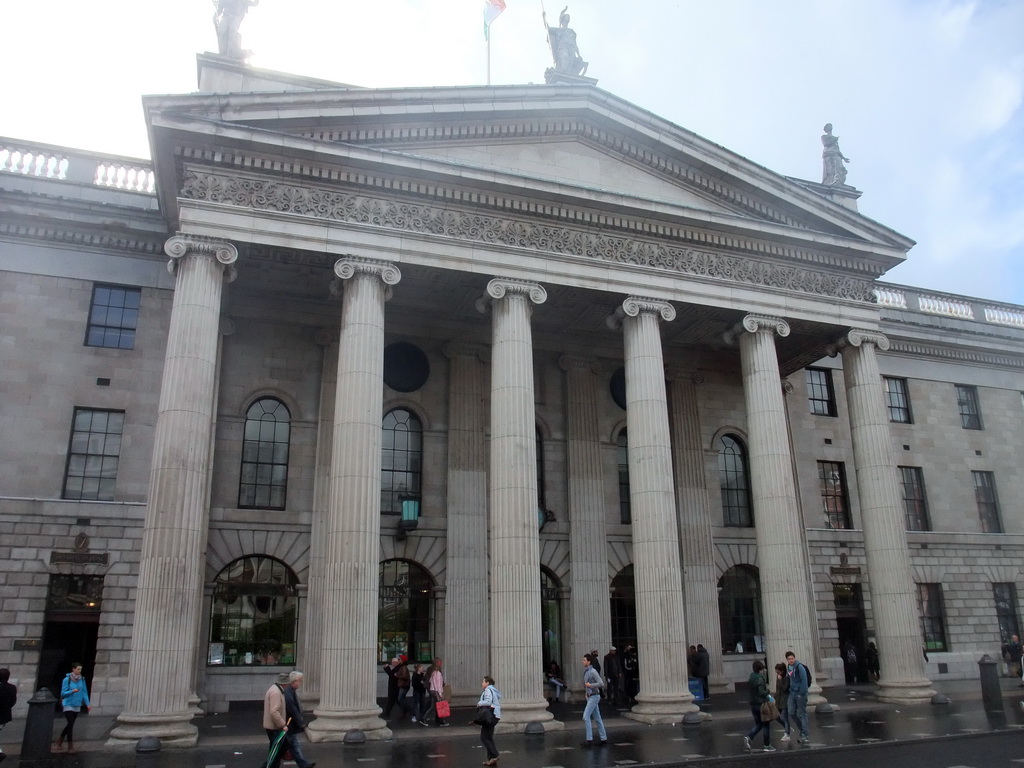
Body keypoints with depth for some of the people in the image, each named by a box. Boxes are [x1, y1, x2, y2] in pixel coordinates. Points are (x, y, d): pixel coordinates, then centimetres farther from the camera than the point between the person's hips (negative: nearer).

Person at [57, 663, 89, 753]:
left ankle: (60, 740, 34)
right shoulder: (67, 679, -11)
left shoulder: (82, 679, 1)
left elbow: (84, 692, 6)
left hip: (77, 706, 5)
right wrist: (72, 691, -25)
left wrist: (87, 704, 1)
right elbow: (63, 693, -8)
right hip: (68, 705, -5)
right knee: (70, 724, -10)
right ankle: (70, 745, -2)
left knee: (70, 724, 13)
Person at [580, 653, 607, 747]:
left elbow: (601, 684, -21)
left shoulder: (593, 672, -16)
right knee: (597, 718, 12)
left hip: (594, 696, -9)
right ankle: (603, 738, 17)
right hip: (590, 697, 9)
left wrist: (590, 685, -18)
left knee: (586, 717, -13)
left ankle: (589, 739, -12)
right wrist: (586, 692, 16)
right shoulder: (586, 672, 11)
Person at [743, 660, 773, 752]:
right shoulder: (760, 679, -19)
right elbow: (762, 692, -26)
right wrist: (768, 690, -7)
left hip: (753, 705, 8)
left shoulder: (751, 678, 8)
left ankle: (749, 737, -5)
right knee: (766, 725, 6)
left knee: (758, 724, 16)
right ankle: (767, 745, 13)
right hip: (761, 704, -7)